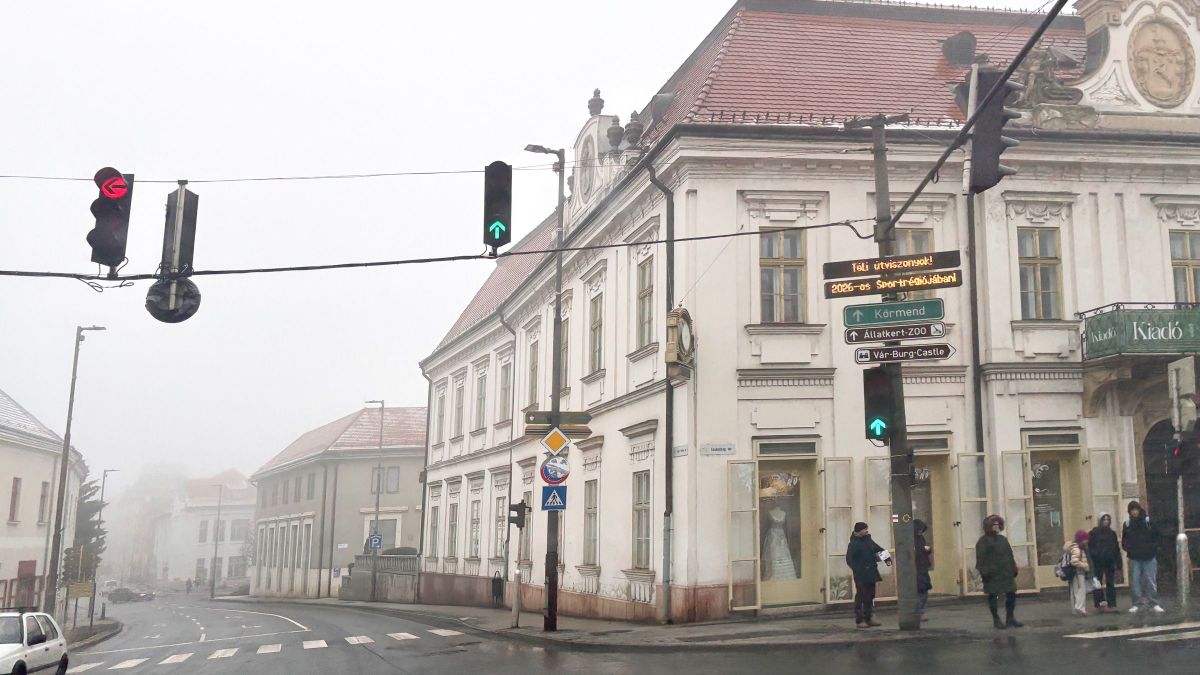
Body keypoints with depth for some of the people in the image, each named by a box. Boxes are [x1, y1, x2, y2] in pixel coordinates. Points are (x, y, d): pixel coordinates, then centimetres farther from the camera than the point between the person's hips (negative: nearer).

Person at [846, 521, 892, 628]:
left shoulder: (868, 541, 12)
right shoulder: (854, 544, -12)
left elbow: (878, 549, 21)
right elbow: (849, 560, -16)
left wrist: (887, 559, 6)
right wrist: (858, 570, -24)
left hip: (871, 575, 9)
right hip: (861, 576, -9)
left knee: (870, 597, 14)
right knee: (861, 598, -6)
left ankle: (868, 619, 23)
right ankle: (859, 621, -2)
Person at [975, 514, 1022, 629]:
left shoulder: (1003, 539, 16)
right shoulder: (983, 541, -5)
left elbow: (1010, 555, 20)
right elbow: (981, 559, -11)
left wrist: (1013, 568, 14)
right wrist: (984, 572, -18)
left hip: (1006, 573, 7)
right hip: (992, 575, -7)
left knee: (1011, 594, 7)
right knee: (993, 596, 0)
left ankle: (1010, 618, 20)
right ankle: (996, 620, 8)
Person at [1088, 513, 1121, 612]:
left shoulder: (1112, 534, 12)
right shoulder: (1093, 533, 0)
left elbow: (1116, 550, 13)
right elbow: (1089, 548, -4)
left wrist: (1118, 563, 7)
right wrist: (1091, 562, -11)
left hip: (1110, 563, 4)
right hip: (1097, 563, -3)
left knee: (1111, 584, 3)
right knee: (1097, 584, 0)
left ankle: (1111, 605, 3)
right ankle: (1099, 604, 4)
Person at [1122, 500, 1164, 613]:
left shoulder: (1149, 521, -3)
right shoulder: (1127, 524, 5)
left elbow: (1157, 536, 0)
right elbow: (1124, 540, 13)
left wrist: (1153, 547, -9)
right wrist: (1128, 548, -1)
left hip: (1150, 557, -2)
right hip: (1134, 558, 2)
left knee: (1151, 581, 1)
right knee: (1135, 582, 3)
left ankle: (1153, 604, 7)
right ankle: (1136, 604, 9)